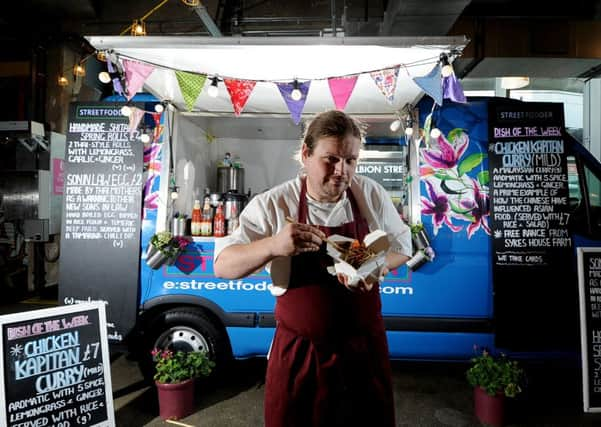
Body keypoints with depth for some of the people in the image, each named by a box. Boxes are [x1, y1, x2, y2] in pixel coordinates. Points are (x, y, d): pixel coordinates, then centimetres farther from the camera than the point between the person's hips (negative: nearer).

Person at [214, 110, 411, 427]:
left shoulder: (372, 195, -5)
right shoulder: (272, 205, -13)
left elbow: (401, 247, 7)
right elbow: (223, 266, -14)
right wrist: (274, 245, -33)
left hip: (365, 346, 2)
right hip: (299, 351, -1)